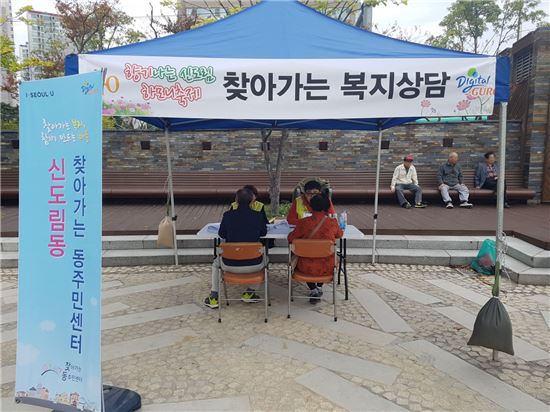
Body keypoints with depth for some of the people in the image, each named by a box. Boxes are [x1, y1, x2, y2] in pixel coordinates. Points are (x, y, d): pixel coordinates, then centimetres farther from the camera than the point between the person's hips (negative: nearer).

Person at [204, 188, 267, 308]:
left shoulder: (228, 215, -7)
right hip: (253, 265, 0)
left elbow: (221, 234, 8)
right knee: (265, 259, 35)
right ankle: (249, 293, 30)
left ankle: (214, 298, 33)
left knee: (216, 263, 35)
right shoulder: (258, 216, -6)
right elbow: (264, 232, 11)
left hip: (230, 264, 0)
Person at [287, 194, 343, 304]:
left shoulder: (303, 222, -13)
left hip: (306, 268, -1)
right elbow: (340, 235, 12)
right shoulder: (332, 223, -9)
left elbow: (290, 238, 0)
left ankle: (313, 290, 23)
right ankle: (319, 288, 38)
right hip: (327, 269, 2)